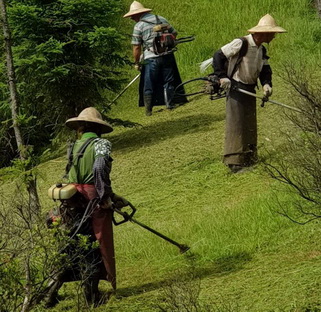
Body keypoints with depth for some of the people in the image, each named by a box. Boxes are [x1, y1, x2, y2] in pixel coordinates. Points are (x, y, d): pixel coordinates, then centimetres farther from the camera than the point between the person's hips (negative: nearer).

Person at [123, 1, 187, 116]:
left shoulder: (139, 26, -4)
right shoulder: (161, 19, 10)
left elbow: (136, 47, -6)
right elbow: (174, 33, 16)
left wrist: (136, 63, 4)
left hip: (151, 59, -4)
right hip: (167, 57, 4)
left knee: (148, 86, 5)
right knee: (168, 82, 14)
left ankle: (148, 110, 7)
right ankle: (170, 104, 14)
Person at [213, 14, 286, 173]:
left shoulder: (262, 50, 6)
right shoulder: (241, 44, -19)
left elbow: (265, 69, 8)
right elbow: (219, 56, -16)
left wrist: (267, 84, -12)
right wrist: (222, 76, -23)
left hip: (250, 90, 8)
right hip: (235, 88, -8)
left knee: (250, 124, 14)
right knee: (236, 124, -9)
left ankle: (249, 158, 26)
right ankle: (234, 162, -8)